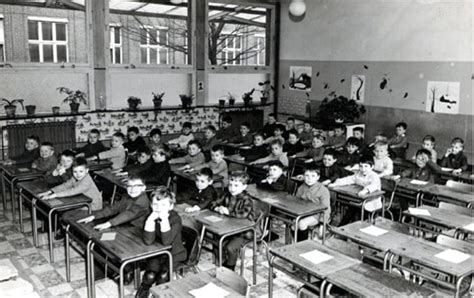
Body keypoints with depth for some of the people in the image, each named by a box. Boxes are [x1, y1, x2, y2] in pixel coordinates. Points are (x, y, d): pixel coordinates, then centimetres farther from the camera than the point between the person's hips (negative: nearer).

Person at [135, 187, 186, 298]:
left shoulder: (175, 219, -18)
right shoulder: (150, 217, -10)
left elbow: (167, 241, -31)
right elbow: (148, 241, -23)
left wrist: (164, 219, -36)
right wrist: (151, 220, -32)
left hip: (174, 253, -2)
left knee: (163, 275, -23)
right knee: (150, 275, -20)